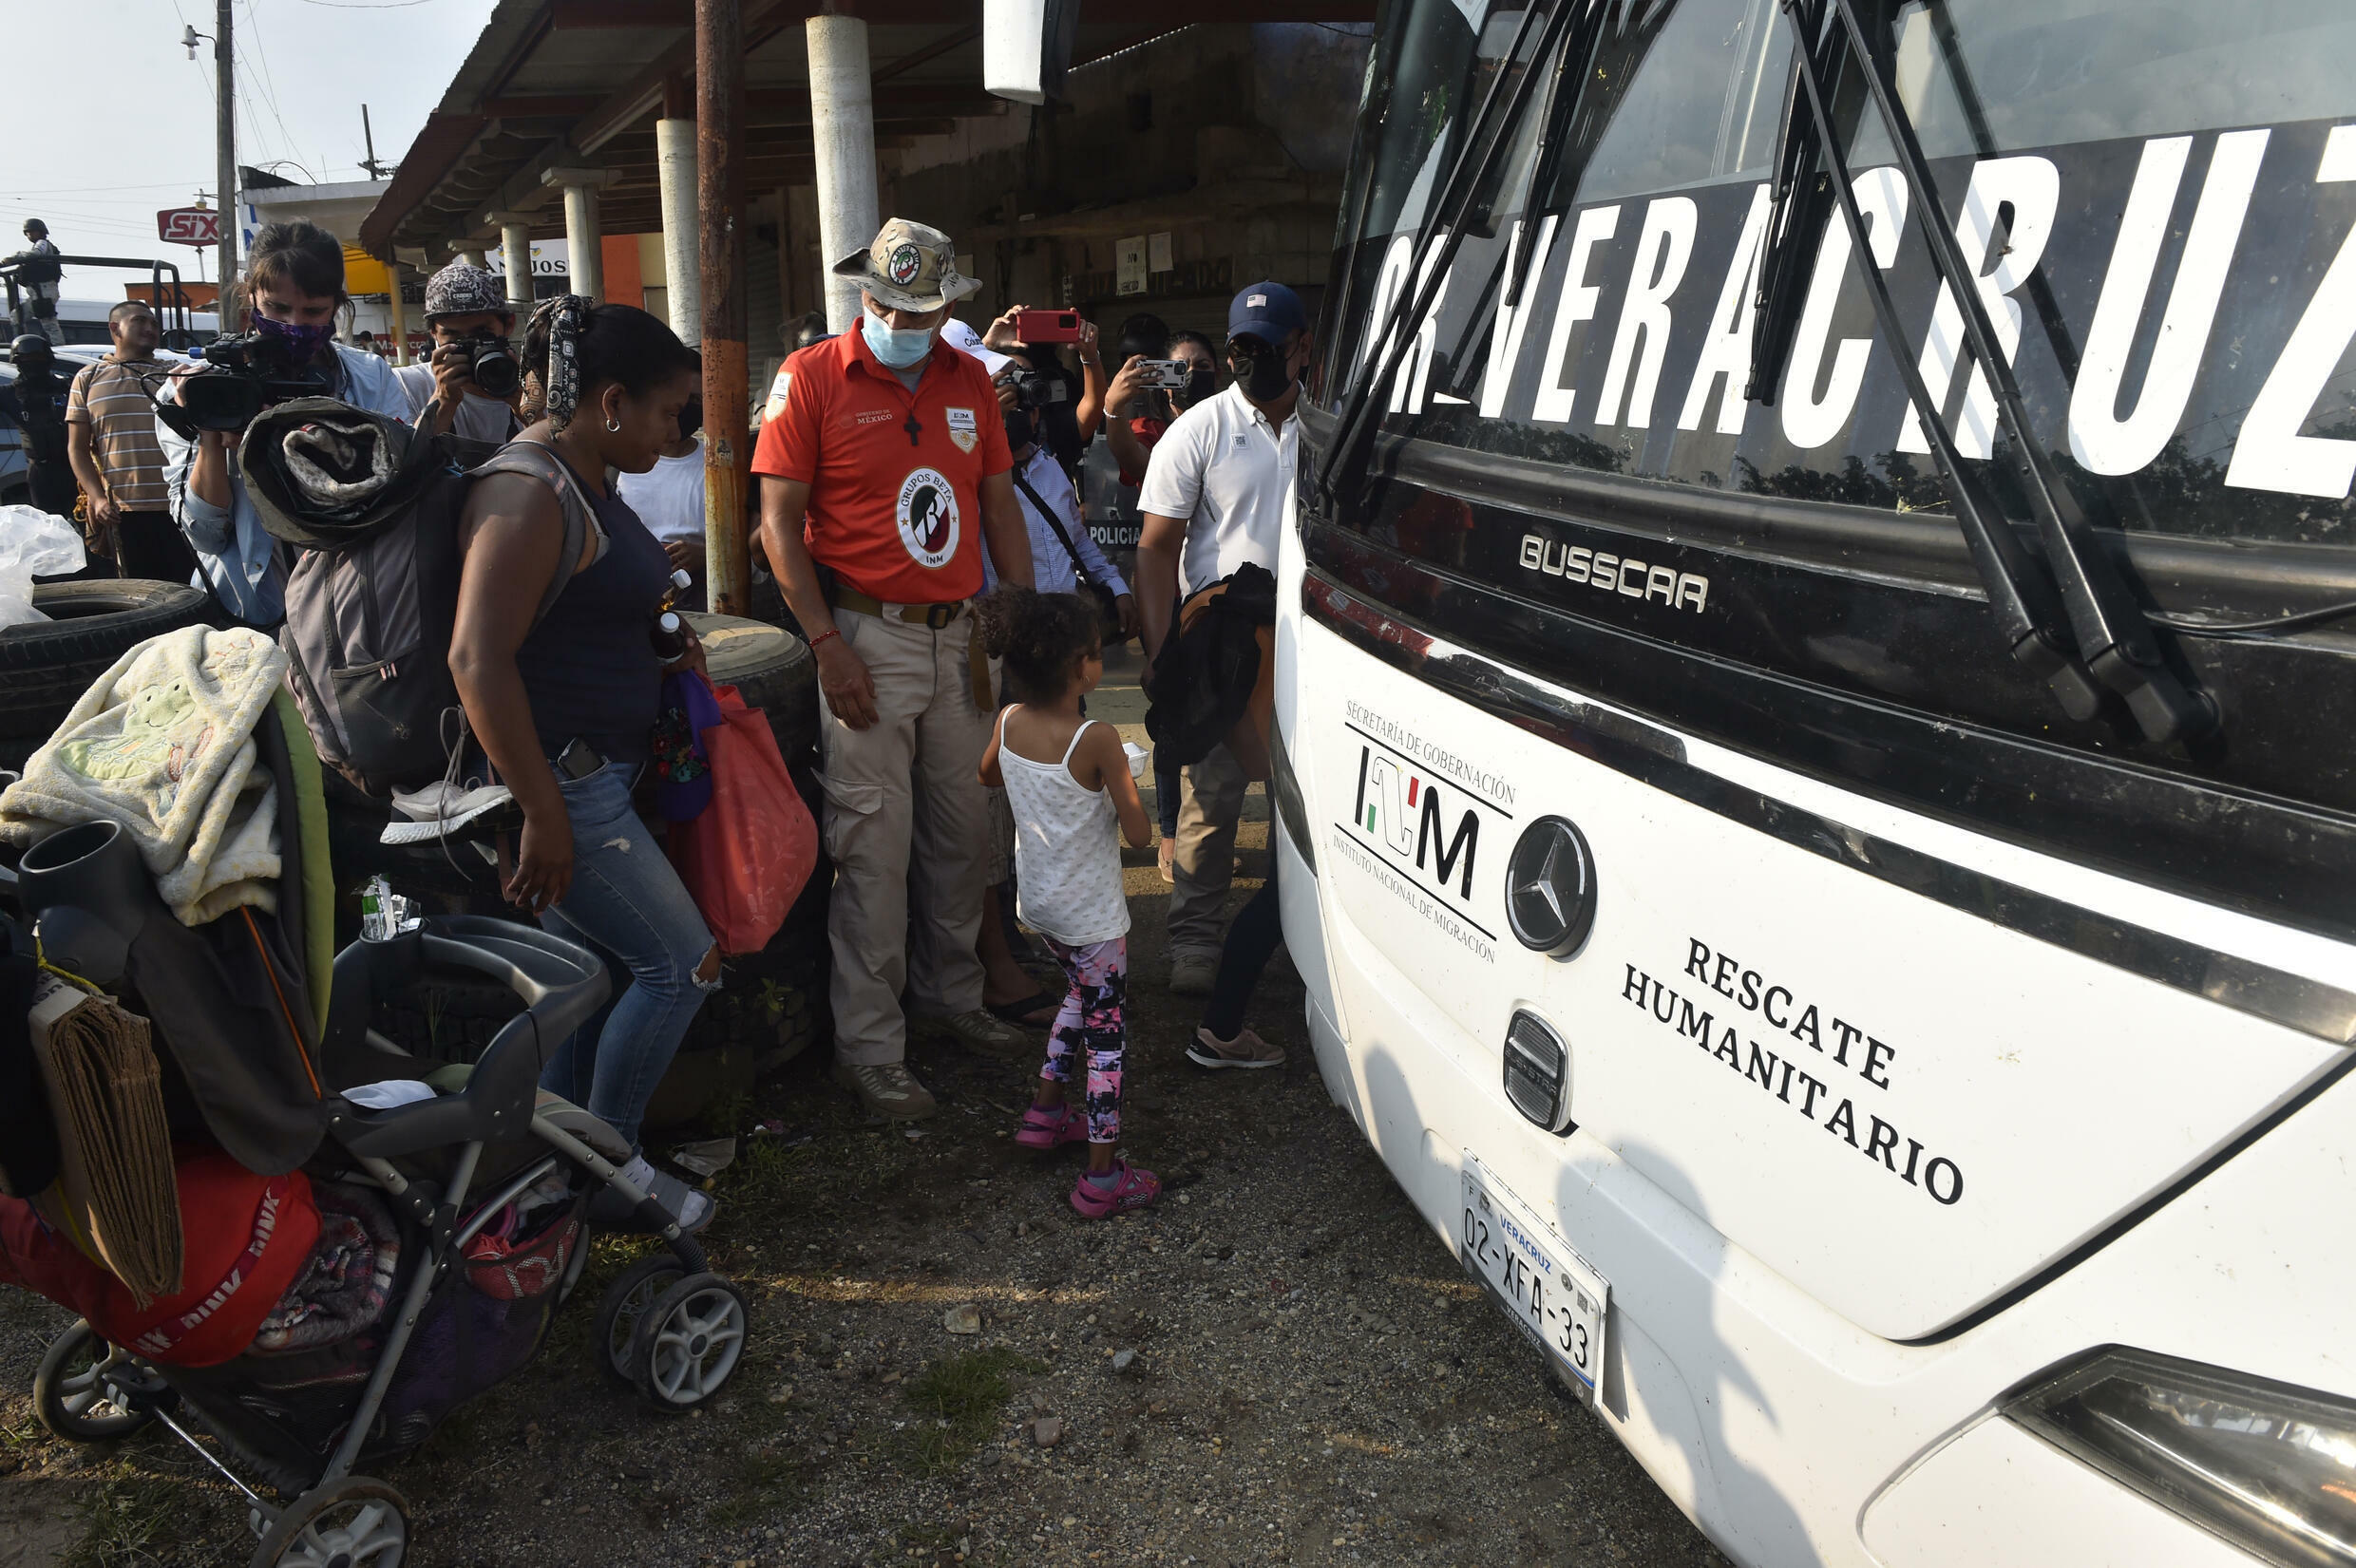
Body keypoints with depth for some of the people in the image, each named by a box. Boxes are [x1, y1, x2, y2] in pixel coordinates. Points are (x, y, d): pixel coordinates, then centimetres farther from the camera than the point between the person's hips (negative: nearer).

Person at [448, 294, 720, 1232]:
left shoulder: (588, 481, 12)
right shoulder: (526, 493, -19)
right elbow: (477, 659, -27)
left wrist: (668, 639, 13)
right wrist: (543, 818, -26)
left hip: (596, 771, 10)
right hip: (556, 778, -10)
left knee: (593, 972, 16)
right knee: (682, 964, -3)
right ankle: (608, 1165, 14)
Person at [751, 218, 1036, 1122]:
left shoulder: (969, 383, 12)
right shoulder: (813, 378, -4)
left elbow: (999, 505, 16)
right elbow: (779, 522, -6)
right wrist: (826, 644, -13)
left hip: (960, 639, 5)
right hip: (868, 640, -5)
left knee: (962, 833, 12)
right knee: (874, 850, -3)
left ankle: (949, 996, 30)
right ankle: (869, 1049, 7)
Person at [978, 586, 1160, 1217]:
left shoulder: (1009, 722, -6)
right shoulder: (1096, 739, -25)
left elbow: (989, 775, 16)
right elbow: (1138, 832, -20)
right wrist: (1125, 796, 0)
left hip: (1037, 903, 7)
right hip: (1091, 914, -7)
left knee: (1081, 993, 30)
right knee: (1107, 1031, 4)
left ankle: (1046, 1110, 35)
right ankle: (1102, 1177, 8)